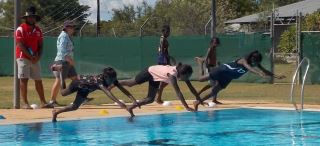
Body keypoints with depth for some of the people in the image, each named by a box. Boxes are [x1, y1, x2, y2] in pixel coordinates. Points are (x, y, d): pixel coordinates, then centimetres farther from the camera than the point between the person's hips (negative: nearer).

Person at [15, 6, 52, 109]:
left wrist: (38, 57, -6)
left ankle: (43, 102, 11)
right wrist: (31, 57, -17)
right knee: (24, 79, -9)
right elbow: (20, 45, -13)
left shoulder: (38, 30, 12)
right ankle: (25, 103, -11)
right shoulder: (21, 29, -6)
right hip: (23, 57, -6)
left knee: (38, 80, 7)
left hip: (35, 59, 6)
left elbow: (40, 45, 11)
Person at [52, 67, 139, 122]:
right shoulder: (99, 80, -48)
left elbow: (123, 89, -32)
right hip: (80, 83, -6)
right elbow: (107, 92, -63)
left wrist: (133, 99, -45)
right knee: (63, 93, 22)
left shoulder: (113, 80, -28)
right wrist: (118, 102, -76)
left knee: (74, 107, 12)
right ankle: (61, 72, 45)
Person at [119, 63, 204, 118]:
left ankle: (131, 108, 22)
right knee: (130, 84, 13)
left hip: (155, 78, 7)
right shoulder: (172, 75, -43)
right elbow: (178, 92, -46)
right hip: (150, 71, -7)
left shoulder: (183, 74, -23)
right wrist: (186, 107, -49)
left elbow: (191, 88, -15)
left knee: (150, 100, 7)